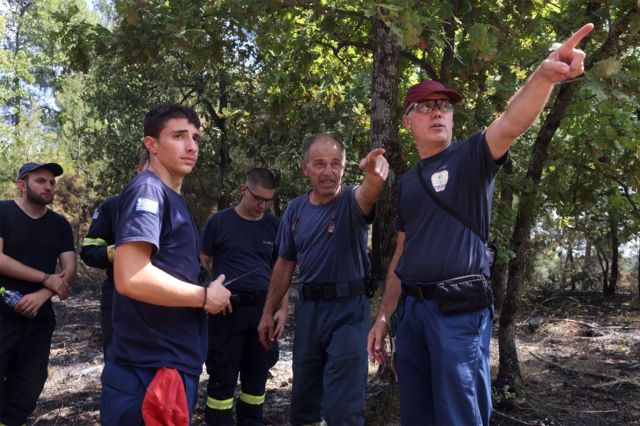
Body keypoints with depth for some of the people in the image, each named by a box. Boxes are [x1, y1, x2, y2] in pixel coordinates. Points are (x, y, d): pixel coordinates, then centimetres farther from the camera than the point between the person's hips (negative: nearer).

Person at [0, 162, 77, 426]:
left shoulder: (59, 224, 9)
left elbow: (69, 270, 3)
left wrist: (41, 295, -15)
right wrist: (46, 279, -15)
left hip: (39, 317, 4)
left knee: (28, 386, 8)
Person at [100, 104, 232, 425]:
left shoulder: (172, 199, 15)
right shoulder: (147, 191, -15)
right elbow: (130, 278, -28)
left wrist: (210, 295, 10)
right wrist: (204, 297, -15)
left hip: (175, 362, 10)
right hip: (151, 368, -10)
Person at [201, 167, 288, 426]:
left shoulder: (273, 226, 9)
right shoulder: (219, 222, 0)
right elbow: (202, 263, 5)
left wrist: (283, 309, 4)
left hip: (263, 310, 3)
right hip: (228, 310, -3)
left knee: (257, 376, 11)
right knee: (223, 377, 2)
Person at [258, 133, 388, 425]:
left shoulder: (351, 201, -9)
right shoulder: (295, 209, 5)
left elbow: (367, 195, -35)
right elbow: (285, 264, 13)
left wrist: (374, 176, -58)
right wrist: (268, 312, 11)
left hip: (348, 308, -5)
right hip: (308, 308, 5)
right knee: (303, 401, 17)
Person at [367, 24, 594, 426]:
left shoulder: (471, 157, -1)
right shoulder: (407, 182, 15)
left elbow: (511, 124, -23)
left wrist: (544, 76, -42)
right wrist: (384, 315, 15)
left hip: (460, 309, -6)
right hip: (411, 308, 6)